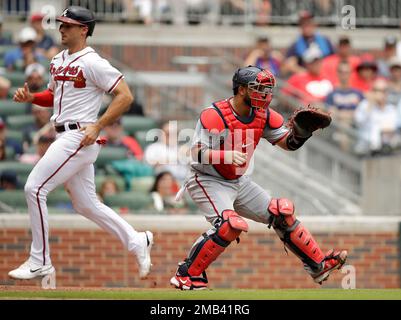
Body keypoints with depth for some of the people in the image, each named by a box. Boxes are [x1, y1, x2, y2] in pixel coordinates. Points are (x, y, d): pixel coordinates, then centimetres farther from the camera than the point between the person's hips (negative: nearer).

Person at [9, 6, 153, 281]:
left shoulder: (93, 63, -13)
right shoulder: (58, 61, 14)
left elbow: (125, 96, -16)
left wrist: (97, 126, -20)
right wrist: (31, 97, 8)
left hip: (80, 137, -9)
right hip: (65, 138, 9)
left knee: (35, 188, -12)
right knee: (86, 204, 12)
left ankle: (40, 261, -7)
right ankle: (136, 241, 21)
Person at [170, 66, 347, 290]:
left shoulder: (264, 116, -1)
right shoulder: (214, 116, -23)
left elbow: (288, 143, 3)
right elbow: (197, 154, -29)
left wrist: (302, 130, -19)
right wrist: (226, 155, -46)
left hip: (239, 182, 8)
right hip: (208, 181, -8)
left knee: (281, 213, 6)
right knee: (232, 224, -31)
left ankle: (318, 266, 18)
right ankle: (187, 275, -23)